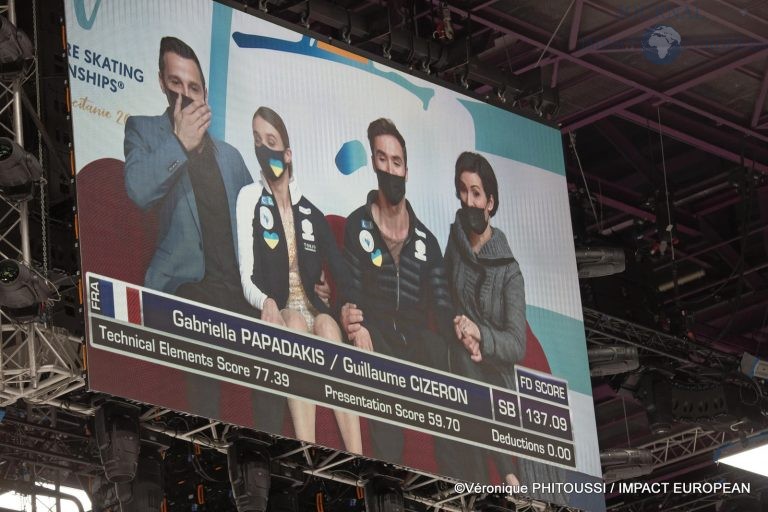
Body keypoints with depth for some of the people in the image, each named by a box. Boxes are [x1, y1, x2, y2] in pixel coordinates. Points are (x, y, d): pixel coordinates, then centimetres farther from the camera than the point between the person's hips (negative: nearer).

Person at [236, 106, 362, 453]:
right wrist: (266, 303, -25)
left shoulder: (312, 214, 17)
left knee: (327, 325, -31)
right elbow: (247, 277, -4)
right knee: (296, 324, -35)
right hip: (275, 318, -2)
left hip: (315, 314, 2)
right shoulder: (249, 200, 6)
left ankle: (356, 458, -42)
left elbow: (342, 277, 10)